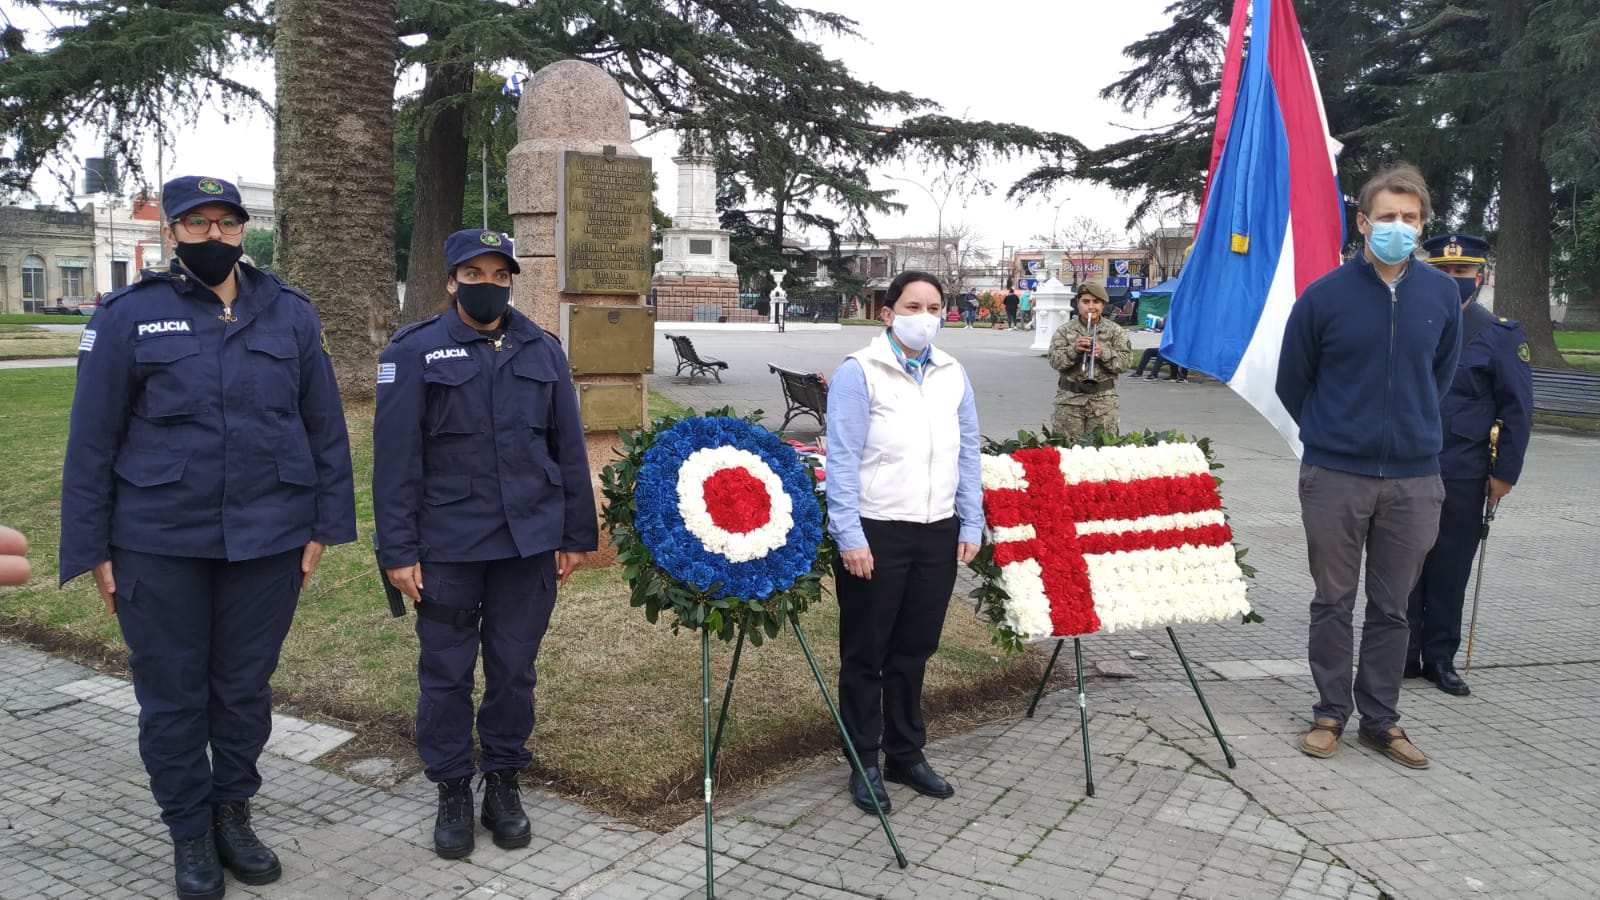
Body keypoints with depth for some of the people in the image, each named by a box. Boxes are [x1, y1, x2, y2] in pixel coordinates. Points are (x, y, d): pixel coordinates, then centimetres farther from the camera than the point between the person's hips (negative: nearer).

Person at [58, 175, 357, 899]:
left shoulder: (291, 315, 3)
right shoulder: (130, 316, -2)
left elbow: (326, 428, 5)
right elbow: (92, 441, 0)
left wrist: (324, 529, 2)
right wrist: (93, 550, -1)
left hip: (268, 540, 2)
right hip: (160, 544, -1)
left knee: (246, 688, 13)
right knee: (172, 695, 10)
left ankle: (233, 813, 34)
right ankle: (190, 833, 29)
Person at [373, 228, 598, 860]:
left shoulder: (541, 351, 7)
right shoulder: (416, 352, -2)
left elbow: (569, 447, 9)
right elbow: (396, 459, -5)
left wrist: (576, 535, 7)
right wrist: (399, 551, -8)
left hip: (529, 542, 3)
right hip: (447, 546, -2)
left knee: (514, 667, 11)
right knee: (446, 671, 8)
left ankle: (503, 780, 28)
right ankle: (452, 789, 25)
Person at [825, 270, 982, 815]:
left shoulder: (953, 375, 9)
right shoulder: (859, 373, -8)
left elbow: (968, 455, 12)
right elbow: (842, 459, -12)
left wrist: (971, 526, 7)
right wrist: (849, 538, -15)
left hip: (938, 534, 5)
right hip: (875, 534, -5)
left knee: (915, 649, 15)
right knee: (866, 652, 7)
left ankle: (906, 755, 31)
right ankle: (865, 764, 22)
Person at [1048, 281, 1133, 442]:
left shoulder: (1115, 331, 4)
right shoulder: (1064, 330, 4)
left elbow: (1126, 361, -2)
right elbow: (1054, 361, -3)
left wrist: (1104, 354, -18)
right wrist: (1073, 350, -20)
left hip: (1103, 397, 0)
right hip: (1070, 396, 0)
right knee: (1067, 444, 3)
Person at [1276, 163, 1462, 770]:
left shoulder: (1442, 295, 2)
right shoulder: (1325, 296, -7)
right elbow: (1292, 383, 5)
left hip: (1413, 479, 3)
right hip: (1335, 478, -2)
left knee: (1391, 607, 11)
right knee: (1334, 602, 8)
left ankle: (1381, 720, 23)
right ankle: (1330, 714, 21)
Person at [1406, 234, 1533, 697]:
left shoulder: (1499, 335, 2)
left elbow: (1517, 409, 2)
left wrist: (1504, 473, -3)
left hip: (1462, 477, -1)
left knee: (1449, 571, 6)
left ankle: (1440, 658, 18)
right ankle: (1403, 656, 15)